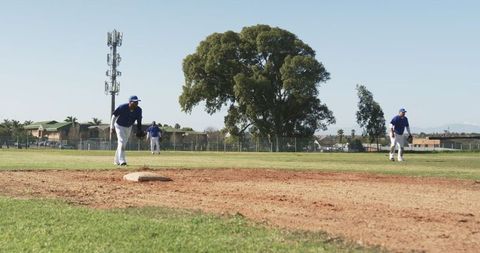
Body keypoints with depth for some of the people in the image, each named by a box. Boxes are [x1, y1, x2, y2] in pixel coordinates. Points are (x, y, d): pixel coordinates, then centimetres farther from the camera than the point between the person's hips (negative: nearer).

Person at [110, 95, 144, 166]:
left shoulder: (138, 110, -19)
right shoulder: (122, 107, -30)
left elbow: (139, 120, -3)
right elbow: (114, 116, -18)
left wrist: (139, 130, -10)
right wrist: (111, 127, -19)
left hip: (129, 127, 5)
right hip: (119, 126, -5)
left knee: (124, 144, 14)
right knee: (122, 142, -20)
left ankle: (116, 161, 28)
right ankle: (122, 161, -24)